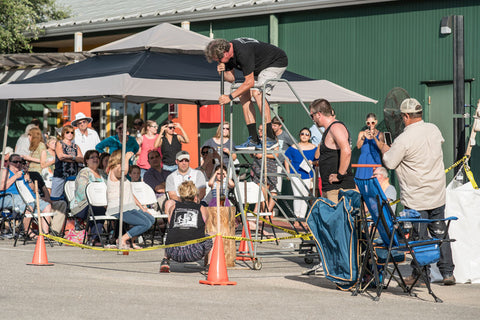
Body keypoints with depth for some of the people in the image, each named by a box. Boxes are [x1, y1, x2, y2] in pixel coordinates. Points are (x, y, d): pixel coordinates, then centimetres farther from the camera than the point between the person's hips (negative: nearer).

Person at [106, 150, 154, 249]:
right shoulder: (114, 171, -7)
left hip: (130, 208, 10)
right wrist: (127, 158, -18)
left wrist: (141, 207, 23)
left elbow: (129, 193, 29)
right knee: (146, 224, -21)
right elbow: (123, 171, -35)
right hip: (119, 210, -10)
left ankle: (131, 240, 7)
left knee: (151, 219, 0)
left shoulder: (120, 174, 25)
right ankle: (122, 240, -12)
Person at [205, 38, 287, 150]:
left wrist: (230, 97, -27)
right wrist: (223, 72, -16)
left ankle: (271, 138, -25)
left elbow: (250, 82, -31)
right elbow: (231, 78, 5)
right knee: (244, 96, -2)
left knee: (257, 92, -27)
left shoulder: (243, 52, -35)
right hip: (259, 67, 10)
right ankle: (254, 140, -3)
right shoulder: (227, 52, -7)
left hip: (277, 62, -10)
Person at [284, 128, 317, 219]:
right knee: (297, 195, -12)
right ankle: (296, 215, -4)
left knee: (305, 196, 6)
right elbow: (287, 159, 10)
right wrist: (288, 172, 3)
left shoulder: (313, 148, 3)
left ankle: (302, 216, 14)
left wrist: (312, 162, -11)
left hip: (307, 176, 2)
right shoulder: (293, 148, 1)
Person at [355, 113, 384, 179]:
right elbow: (358, 146, -5)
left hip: (375, 161, -1)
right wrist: (363, 137, -23)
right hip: (363, 161, 1)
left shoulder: (379, 134, 5)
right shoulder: (362, 133, 10)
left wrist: (374, 137, -26)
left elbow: (381, 147, -10)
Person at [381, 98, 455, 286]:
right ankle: (447, 273, 14)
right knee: (440, 233, 12)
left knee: (419, 236, 3)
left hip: (416, 198, -6)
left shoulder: (404, 139, -19)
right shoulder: (434, 129, 1)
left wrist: (385, 148, 7)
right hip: (437, 194, 6)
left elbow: (390, 163, -14)